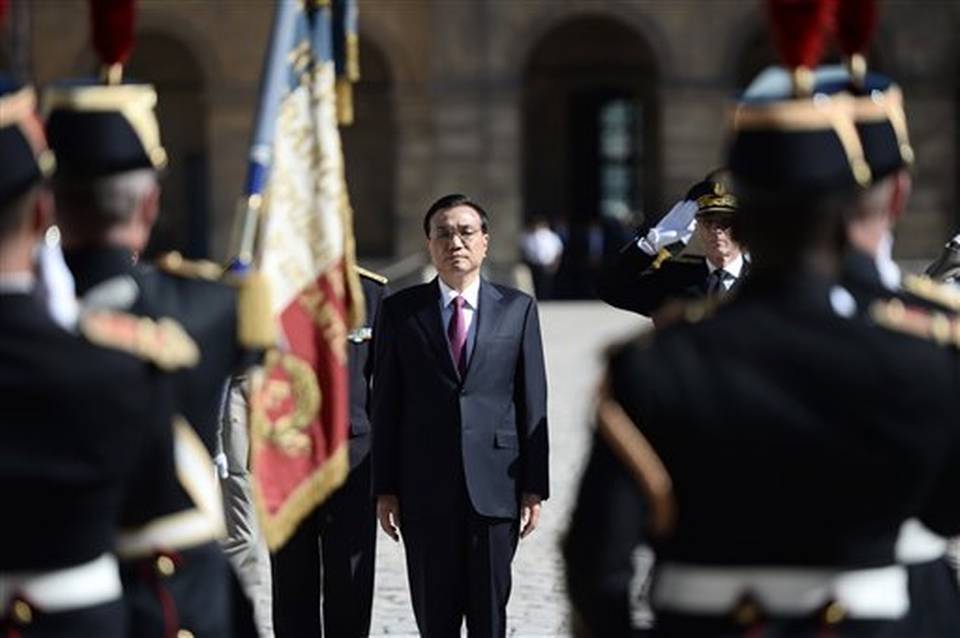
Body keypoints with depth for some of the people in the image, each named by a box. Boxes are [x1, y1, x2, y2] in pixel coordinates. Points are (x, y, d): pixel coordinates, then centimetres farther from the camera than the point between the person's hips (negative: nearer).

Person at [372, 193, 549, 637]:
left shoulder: (517, 309, 6)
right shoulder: (399, 311, 5)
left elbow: (533, 404, 5)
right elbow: (385, 405, 5)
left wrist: (534, 487, 0)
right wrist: (385, 489, 0)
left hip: (495, 488, 0)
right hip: (425, 490, 0)